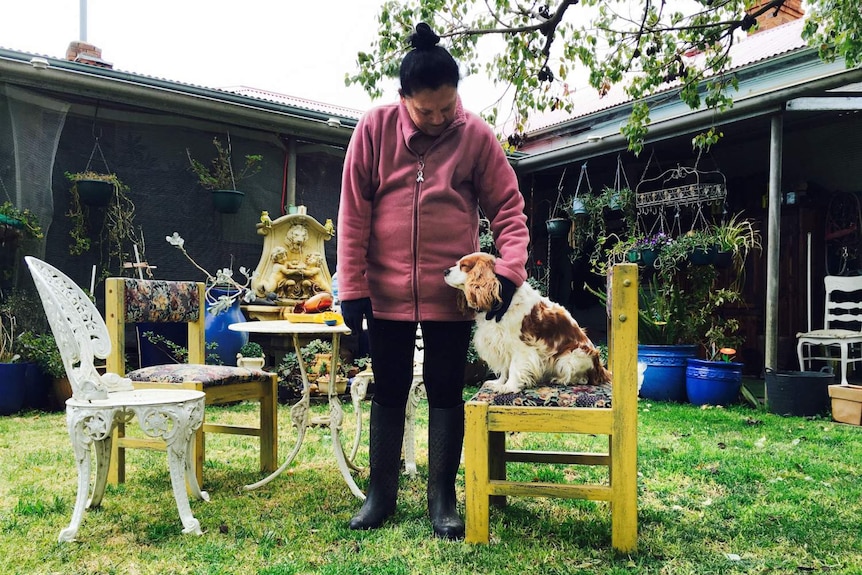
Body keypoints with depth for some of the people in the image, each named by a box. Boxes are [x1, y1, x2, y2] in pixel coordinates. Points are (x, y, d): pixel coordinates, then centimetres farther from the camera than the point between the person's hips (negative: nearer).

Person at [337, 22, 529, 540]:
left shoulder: (477, 135, -5)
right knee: (389, 392, 11)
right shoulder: (375, 128, -5)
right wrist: (353, 287, -6)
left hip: (451, 293, -1)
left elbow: (508, 208, -3)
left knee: (446, 392, 8)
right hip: (388, 292, 1)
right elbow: (354, 212, -4)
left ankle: (443, 497, 22)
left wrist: (510, 270, -17)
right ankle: (382, 493, 26)